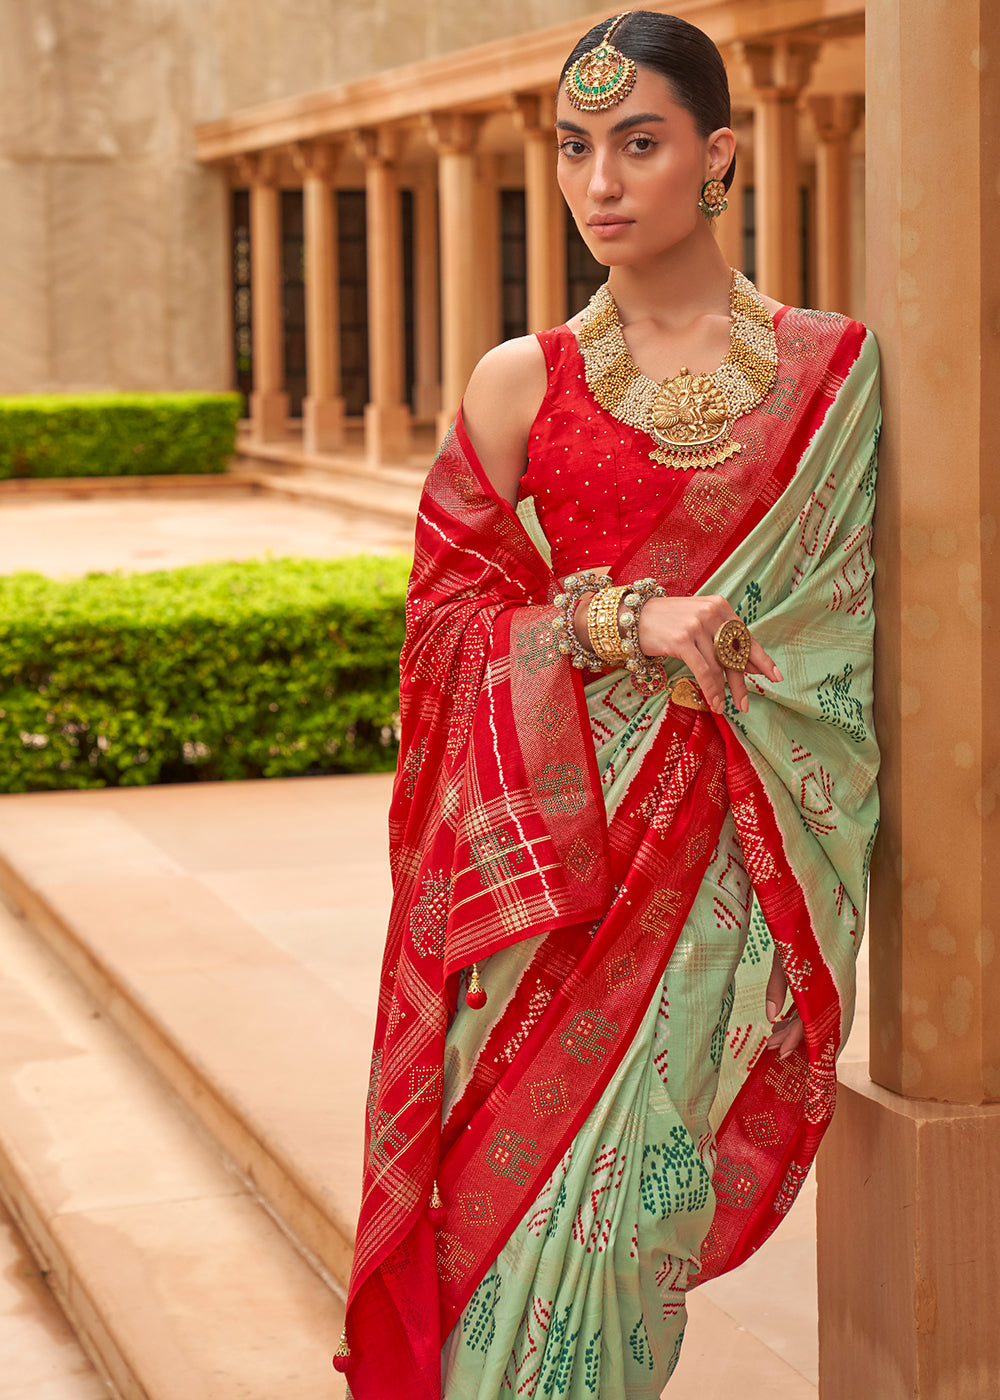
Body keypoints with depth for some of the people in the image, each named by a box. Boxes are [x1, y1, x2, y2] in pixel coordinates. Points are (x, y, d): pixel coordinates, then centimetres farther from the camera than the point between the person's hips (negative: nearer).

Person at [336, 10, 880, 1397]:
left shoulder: (835, 372, 4)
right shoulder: (521, 385, 6)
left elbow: (863, 626, 8)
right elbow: (446, 617, 3)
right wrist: (621, 620, -12)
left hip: (722, 852, -1)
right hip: (550, 847, 1)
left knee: (606, 1192, -5)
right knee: (519, 1174, 2)